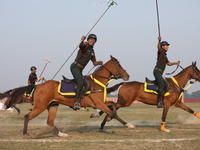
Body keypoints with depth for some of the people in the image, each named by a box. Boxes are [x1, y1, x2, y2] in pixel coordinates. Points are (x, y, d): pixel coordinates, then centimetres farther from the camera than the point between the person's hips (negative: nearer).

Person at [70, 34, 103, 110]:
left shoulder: (92, 52, 20)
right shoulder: (85, 45, -2)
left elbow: (94, 63, 18)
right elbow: (81, 45, -28)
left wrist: (99, 62, -5)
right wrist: (82, 40, -51)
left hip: (80, 69, 9)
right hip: (75, 67, -9)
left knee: (84, 84, 3)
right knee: (80, 83, -23)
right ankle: (76, 102, -22)